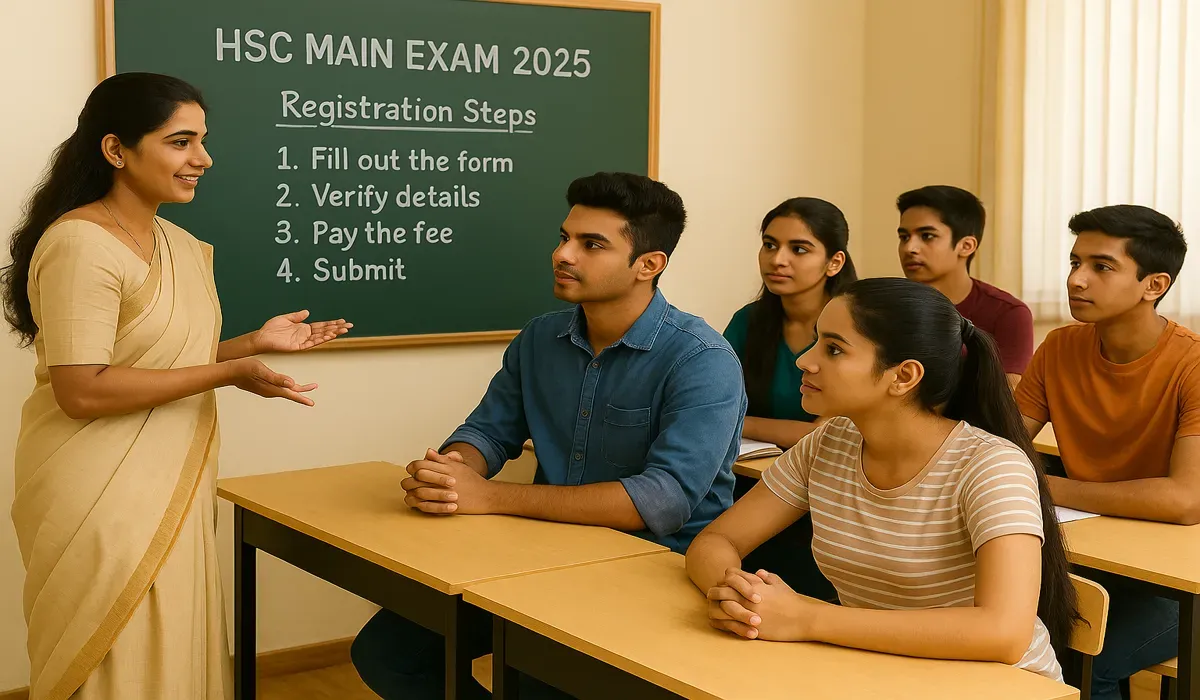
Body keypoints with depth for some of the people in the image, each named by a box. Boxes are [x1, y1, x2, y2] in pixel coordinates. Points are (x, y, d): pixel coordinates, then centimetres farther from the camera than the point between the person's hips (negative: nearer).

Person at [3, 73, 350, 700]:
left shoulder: (178, 244, 9)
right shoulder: (80, 243, -18)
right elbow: (83, 390, -24)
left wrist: (257, 342, 4)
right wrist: (230, 374, -23)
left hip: (170, 489, 8)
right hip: (101, 499, -8)